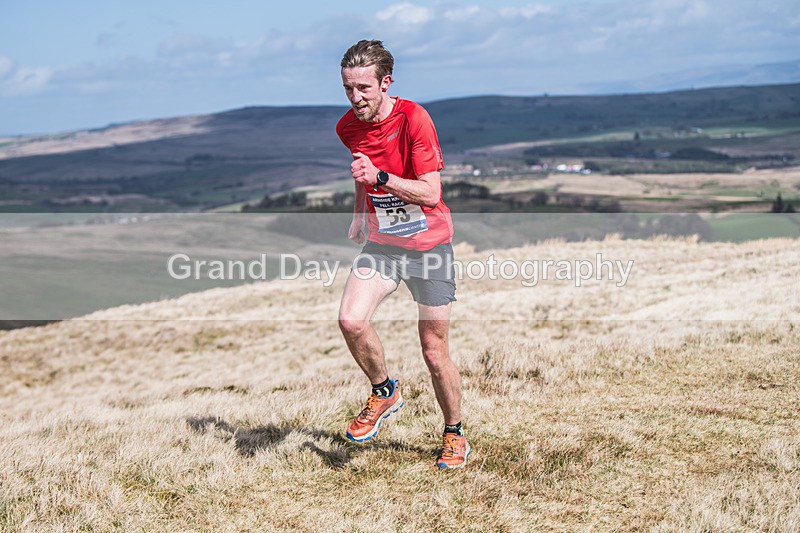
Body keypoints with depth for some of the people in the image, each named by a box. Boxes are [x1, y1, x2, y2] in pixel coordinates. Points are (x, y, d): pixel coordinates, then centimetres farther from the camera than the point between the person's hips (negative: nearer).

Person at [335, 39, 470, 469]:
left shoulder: (413, 118, -18)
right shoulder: (347, 127, 0)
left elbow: (430, 193, -21)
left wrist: (379, 177, -32)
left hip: (429, 244, -4)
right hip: (381, 243, 4)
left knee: (434, 351, 1)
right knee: (350, 321, -21)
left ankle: (454, 436, 23)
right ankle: (384, 393, 6)